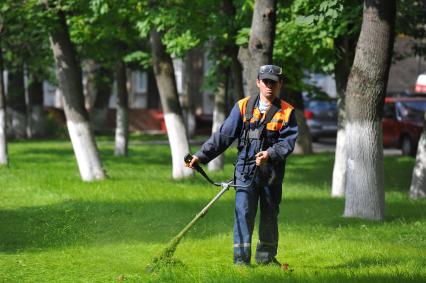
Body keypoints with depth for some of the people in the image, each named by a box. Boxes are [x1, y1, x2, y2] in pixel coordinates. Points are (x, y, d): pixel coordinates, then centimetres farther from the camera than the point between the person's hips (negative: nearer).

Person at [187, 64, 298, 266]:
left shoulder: (287, 112, 3)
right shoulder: (243, 107, 5)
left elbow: (288, 141, -7)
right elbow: (224, 135, 4)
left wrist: (270, 154, -26)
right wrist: (202, 155, -2)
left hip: (272, 173, 1)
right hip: (246, 171, -1)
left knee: (270, 216, 12)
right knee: (243, 213, -11)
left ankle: (266, 257, 28)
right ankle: (241, 259, -10)